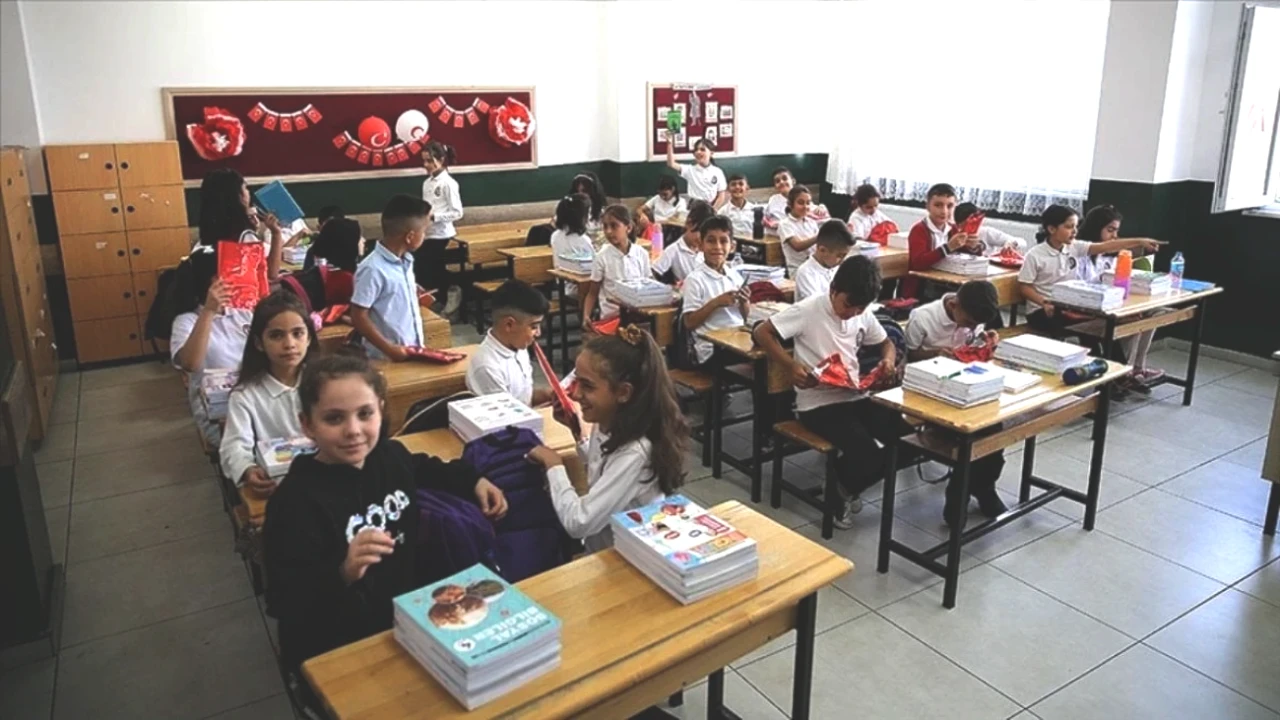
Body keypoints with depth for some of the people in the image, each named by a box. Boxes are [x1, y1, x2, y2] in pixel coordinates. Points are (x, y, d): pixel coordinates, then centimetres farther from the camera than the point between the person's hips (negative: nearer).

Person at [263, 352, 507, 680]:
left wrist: (474, 480, 16)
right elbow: (285, 604, -24)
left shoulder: (391, 455, -3)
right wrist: (343, 574, -39)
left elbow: (423, 468, 23)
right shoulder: (297, 500, -23)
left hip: (408, 615, 7)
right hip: (337, 652, -7)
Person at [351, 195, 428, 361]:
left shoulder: (405, 261, 5)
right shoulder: (373, 269, -19)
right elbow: (358, 317, -18)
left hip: (413, 352, 8)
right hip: (387, 358, -8)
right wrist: (389, 349, -21)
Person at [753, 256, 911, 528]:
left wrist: (888, 360, -1)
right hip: (818, 404, -7)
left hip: (856, 397, 7)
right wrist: (791, 366, -23)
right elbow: (761, 332, -12)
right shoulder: (808, 310, -12)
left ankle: (848, 485, 15)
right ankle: (842, 489, 12)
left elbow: (886, 343, 23)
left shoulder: (864, 315, 6)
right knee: (868, 456, -26)